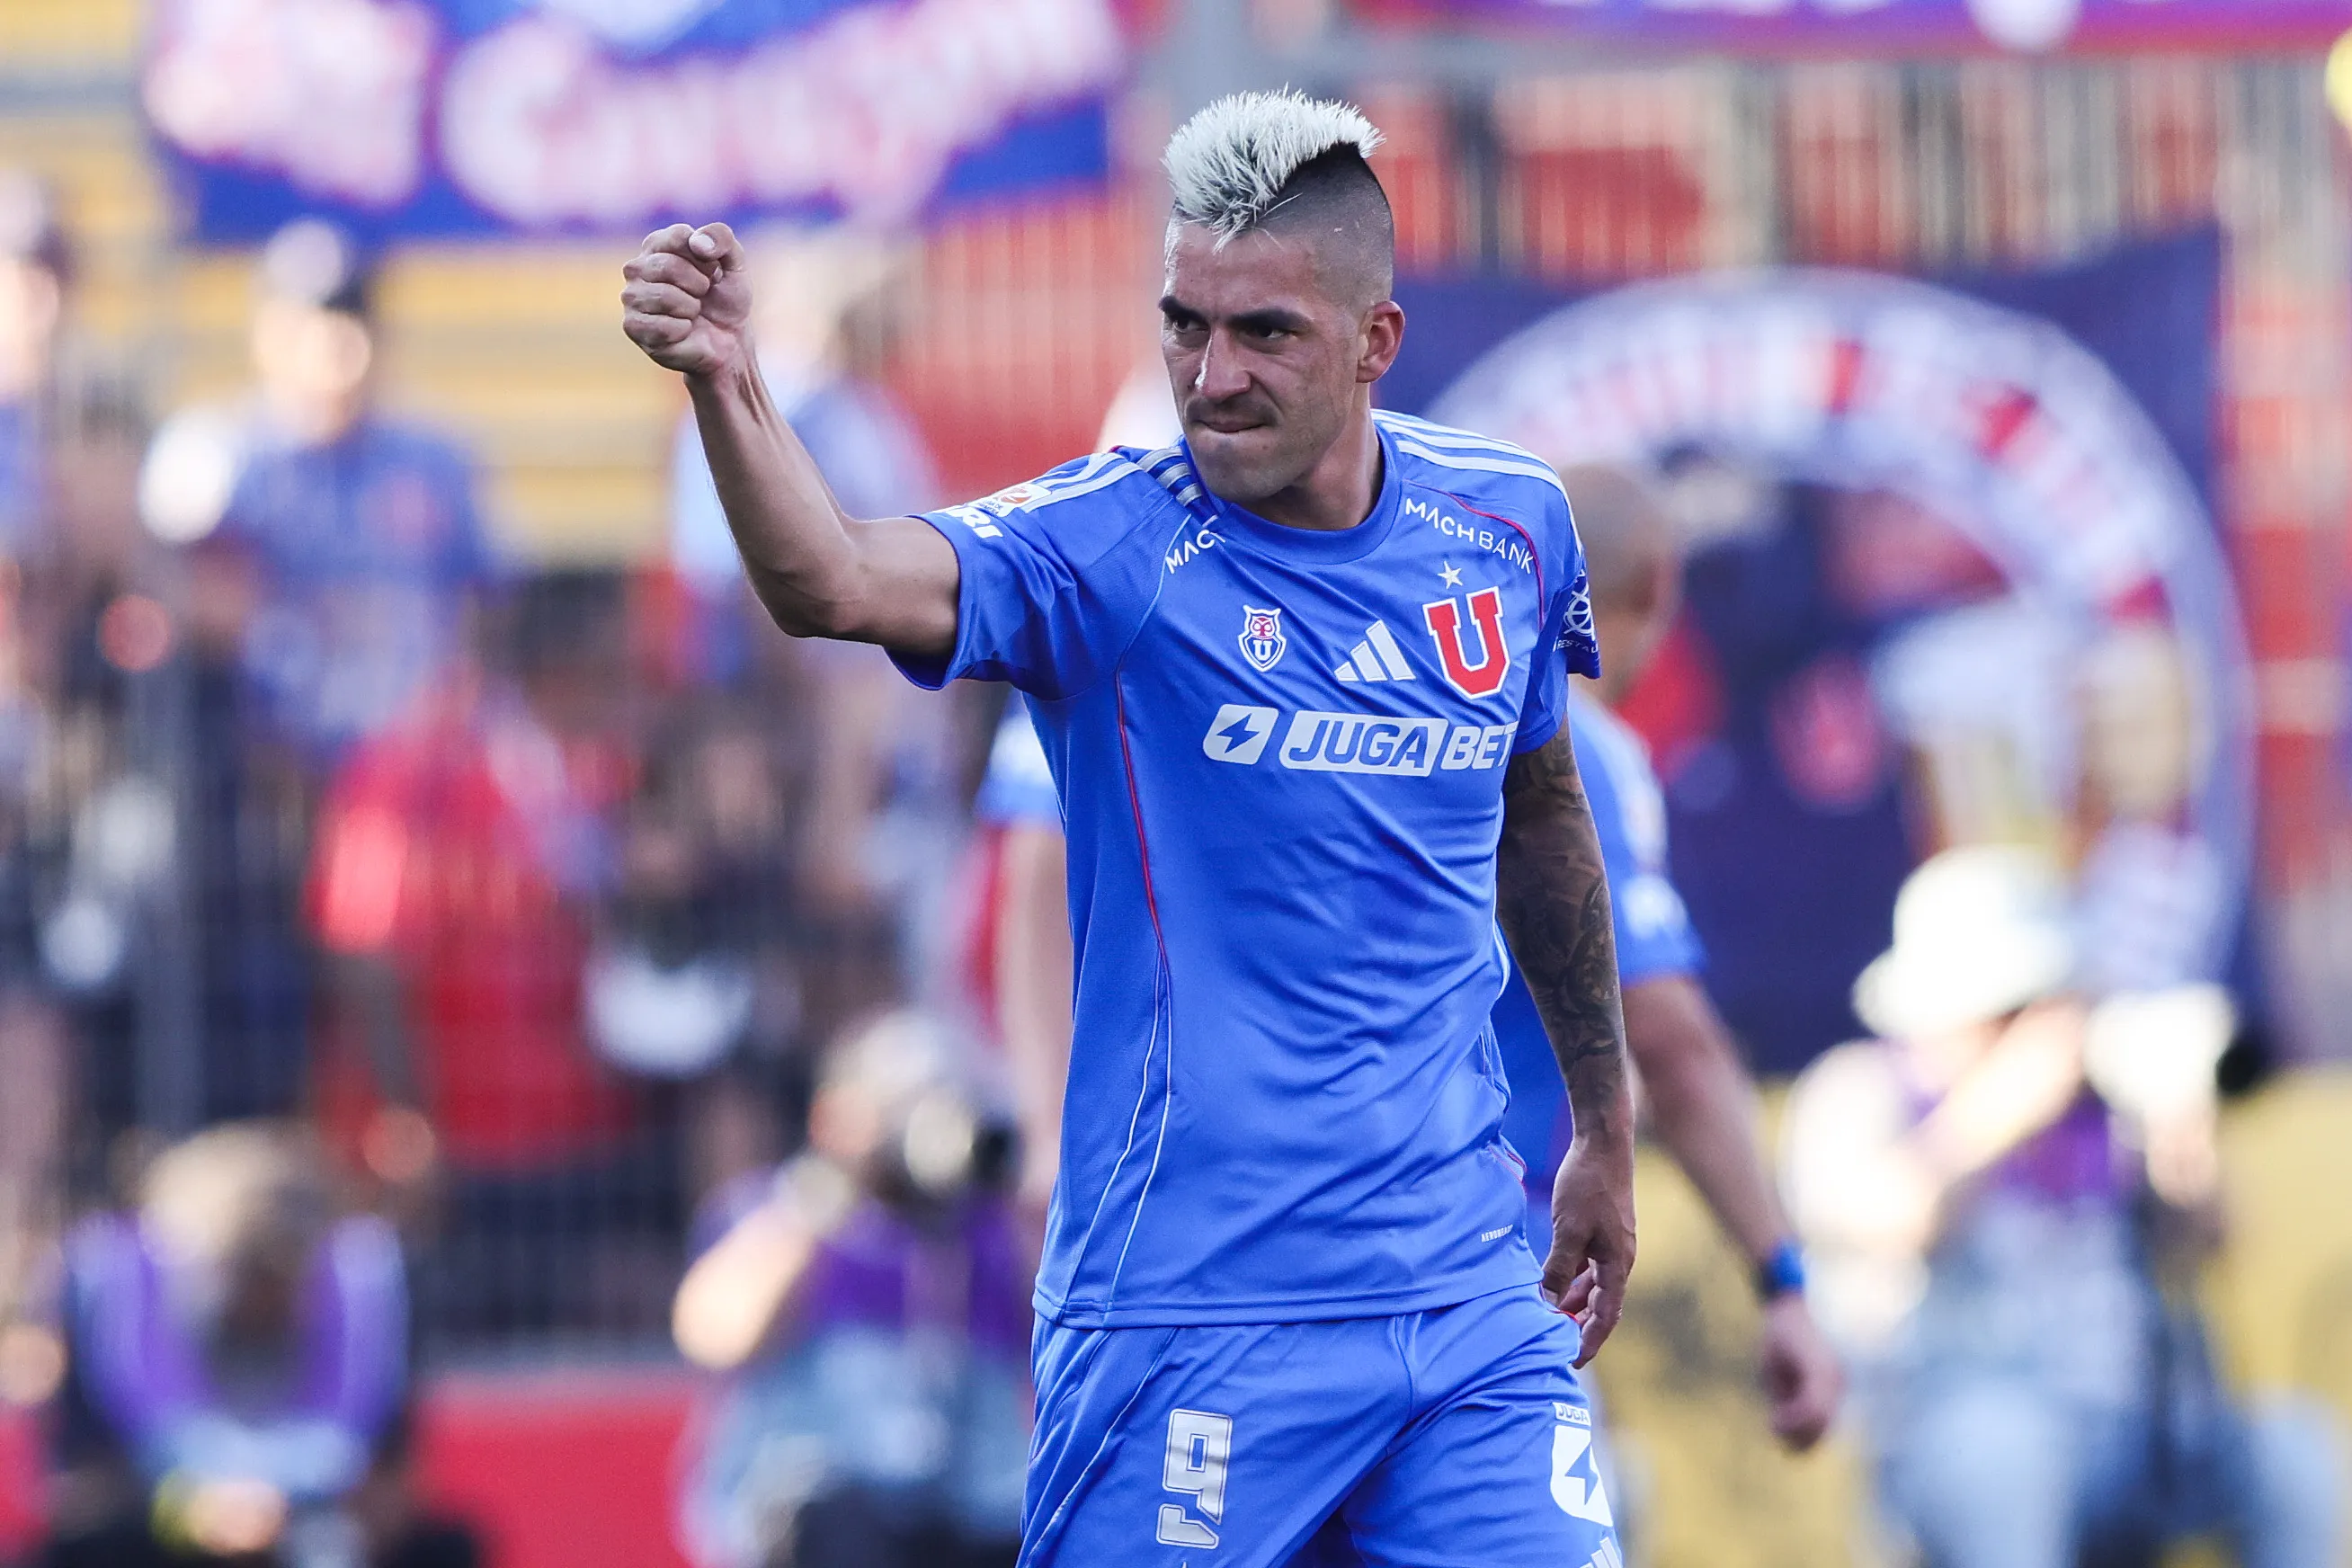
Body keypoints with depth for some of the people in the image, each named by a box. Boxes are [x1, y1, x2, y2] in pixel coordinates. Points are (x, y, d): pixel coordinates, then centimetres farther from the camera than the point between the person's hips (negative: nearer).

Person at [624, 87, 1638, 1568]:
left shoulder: (1508, 524, 4)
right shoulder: (1113, 545, -11)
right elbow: (836, 584, -30)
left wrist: (1606, 1125, 29)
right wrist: (727, 384, -49)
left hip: (1466, 1289, 4)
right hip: (1194, 1315, -4)